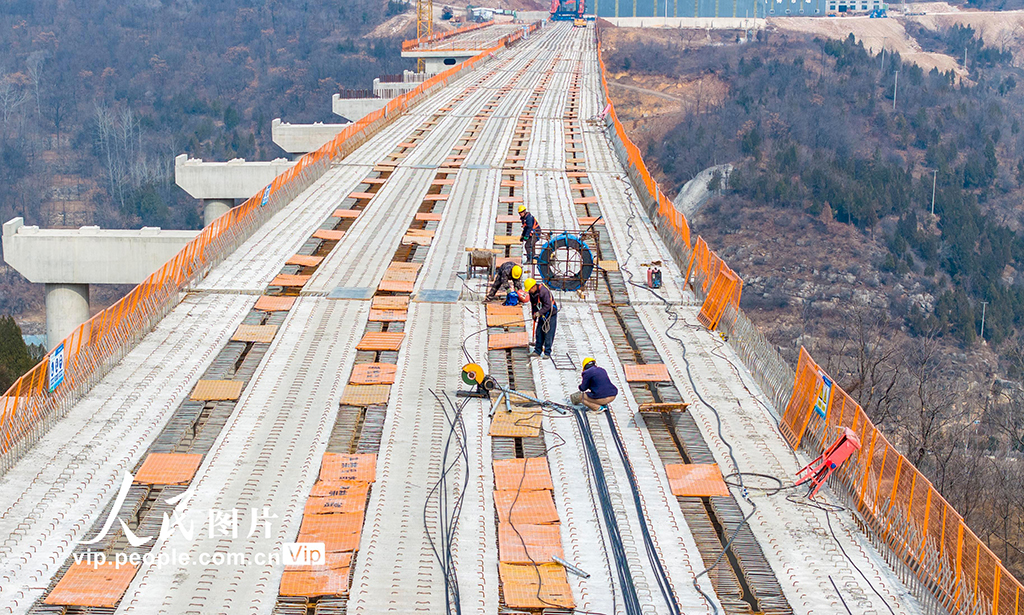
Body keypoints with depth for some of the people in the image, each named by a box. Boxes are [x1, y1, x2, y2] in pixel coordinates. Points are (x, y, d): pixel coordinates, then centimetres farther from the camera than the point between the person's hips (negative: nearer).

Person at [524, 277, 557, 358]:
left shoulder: (543, 291, -25)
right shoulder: (532, 293, 1)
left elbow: (548, 305, -27)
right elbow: (533, 305, 13)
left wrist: (539, 313, -30)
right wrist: (534, 316, 11)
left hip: (551, 314, -8)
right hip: (542, 315, 8)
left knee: (548, 334, -7)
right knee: (539, 333, 7)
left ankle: (547, 353, -4)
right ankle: (537, 351, 14)